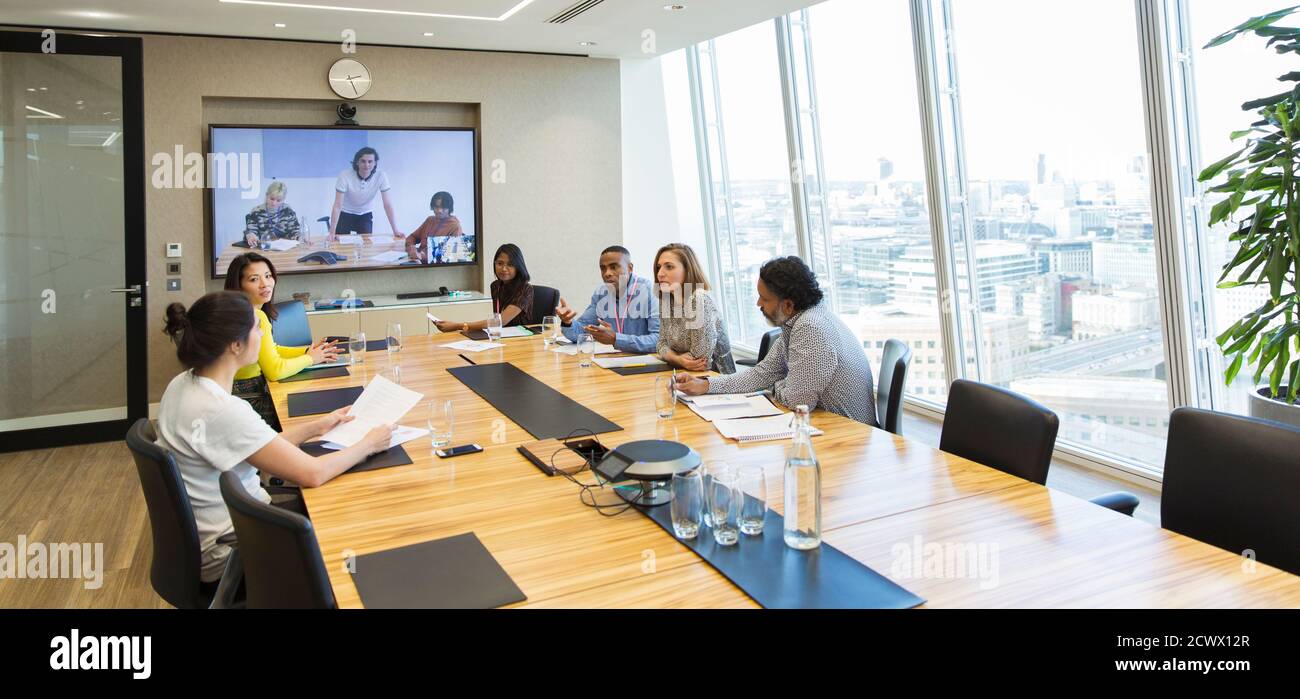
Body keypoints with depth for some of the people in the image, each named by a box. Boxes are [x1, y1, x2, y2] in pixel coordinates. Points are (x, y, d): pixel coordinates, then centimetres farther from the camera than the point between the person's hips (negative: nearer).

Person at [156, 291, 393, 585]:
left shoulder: (184, 384, -3)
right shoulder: (220, 410, -31)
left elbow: (261, 447, 9)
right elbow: (312, 473, -27)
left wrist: (316, 426, 6)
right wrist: (368, 444, -12)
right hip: (225, 548, -8)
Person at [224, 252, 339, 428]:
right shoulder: (256, 317, -22)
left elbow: (271, 351, 18)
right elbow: (275, 370, -22)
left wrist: (307, 351, 5)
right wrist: (310, 358, -7)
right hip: (249, 402, -8)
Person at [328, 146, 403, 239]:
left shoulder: (381, 176, -23)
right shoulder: (345, 176, -28)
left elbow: (387, 204, -20)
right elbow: (337, 205, -28)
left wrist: (395, 230, -28)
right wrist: (332, 233, -35)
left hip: (365, 215, 1)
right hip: (345, 214, -1)